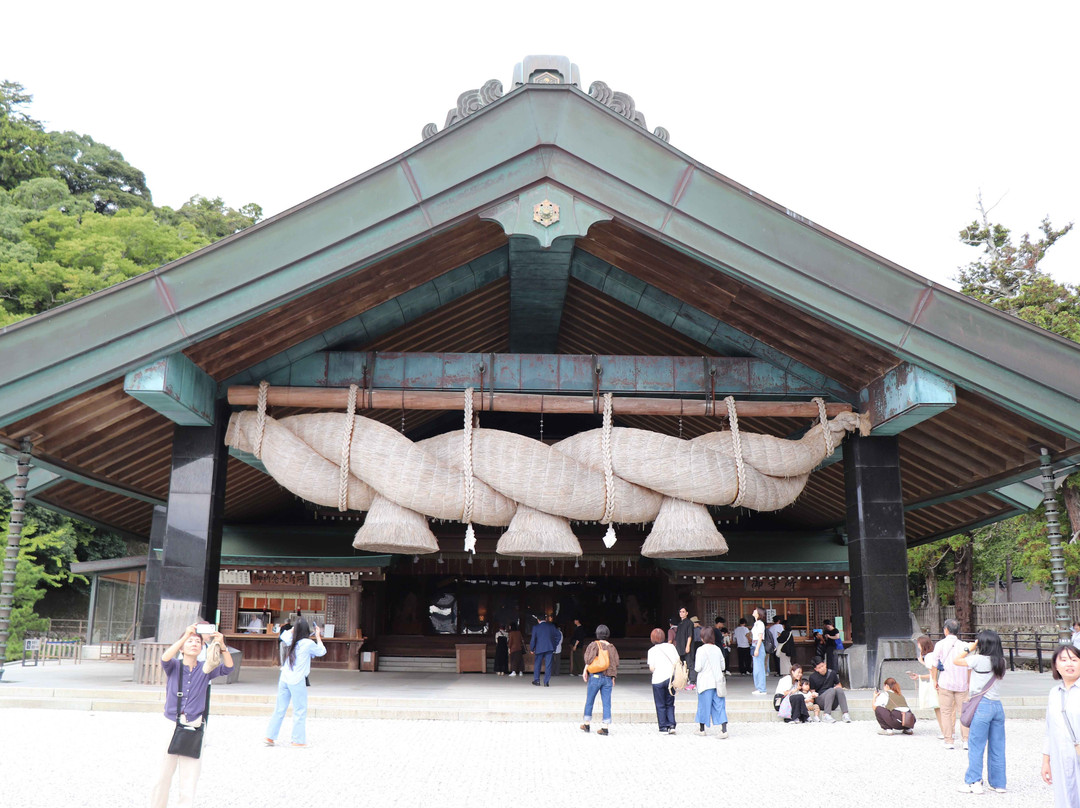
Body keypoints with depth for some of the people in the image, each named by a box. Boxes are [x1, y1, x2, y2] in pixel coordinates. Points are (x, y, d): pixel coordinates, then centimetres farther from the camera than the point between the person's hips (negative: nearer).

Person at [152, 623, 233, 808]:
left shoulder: (205, 670, 4)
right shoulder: (174, 667, 1)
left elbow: (227, 668, -12)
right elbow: (165, 658, -21)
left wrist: (222, 645, -28)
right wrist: (186, 635, -32)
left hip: (194, 728, 1)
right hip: (171, 726, 0)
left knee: (190, 777, 2)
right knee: (163, 775, 9)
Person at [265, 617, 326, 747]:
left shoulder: (292, 641, 6)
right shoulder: (308, 643, -11)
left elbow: (284, 636, 30)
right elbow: (322, 652, 6)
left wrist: (295, 628, 25)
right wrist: (318, 637, 14)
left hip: (284, 679, 6)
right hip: (297, 681, -6)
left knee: (280, 709, 14)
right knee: (300, 711, 4)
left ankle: (270, 736, 18)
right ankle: (298, 740, 8)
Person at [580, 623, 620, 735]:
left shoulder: (594, 644, -5)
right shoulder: (612, 647, 6)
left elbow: (590, 659, -14)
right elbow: (616, 663, 6)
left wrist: (585, 671, -1)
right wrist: (613, 677, 14)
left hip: (595, 676, -3)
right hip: (608, 678, 3)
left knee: (589, 701, 11)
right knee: (606, 703, 5)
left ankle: (587, 725, 21)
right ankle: (605, 727, 1)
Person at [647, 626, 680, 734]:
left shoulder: (652, 650, -3)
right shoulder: (671, 646, 4)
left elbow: (651, 668, -7)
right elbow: (678, 662, 1)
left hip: (658, 679, -3)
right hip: (671, 678, 3)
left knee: (660, 705, 8)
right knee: (670, 704, 14)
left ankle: (664, 727, 7)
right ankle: (672, 725, 2)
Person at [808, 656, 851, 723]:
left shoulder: (832, 673, 6)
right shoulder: (813, 677, 1)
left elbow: (839, 685, 17)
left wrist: (837, 687, -5)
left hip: (833, 704, 3)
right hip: (820, 701, -2)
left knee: (839, 689, -26)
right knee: (831, 690, -30)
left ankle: (845, 714, -36)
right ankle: (826, 715, -42)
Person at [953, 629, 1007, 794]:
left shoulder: (979, 659, -11)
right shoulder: (1001, 661, 5)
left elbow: (956, 660, -2)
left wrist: (968, 648, 6)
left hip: (982, 706, -6)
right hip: (997, 705, 6)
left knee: (976, 746, 1)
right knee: (997, 748, 12)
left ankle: (973, 782, 5)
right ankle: (998, 783, 18)